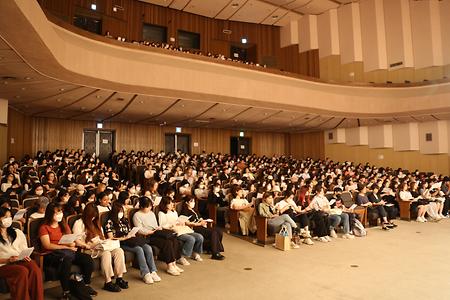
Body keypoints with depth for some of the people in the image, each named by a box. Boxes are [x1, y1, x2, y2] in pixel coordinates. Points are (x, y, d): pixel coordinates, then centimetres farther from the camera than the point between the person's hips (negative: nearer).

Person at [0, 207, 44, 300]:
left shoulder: (17, 232, 21)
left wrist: (25, 256, -2)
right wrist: (8, 260, -15)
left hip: (20, 261, 3)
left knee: (35, 270, -31)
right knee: (23, 271, -36)